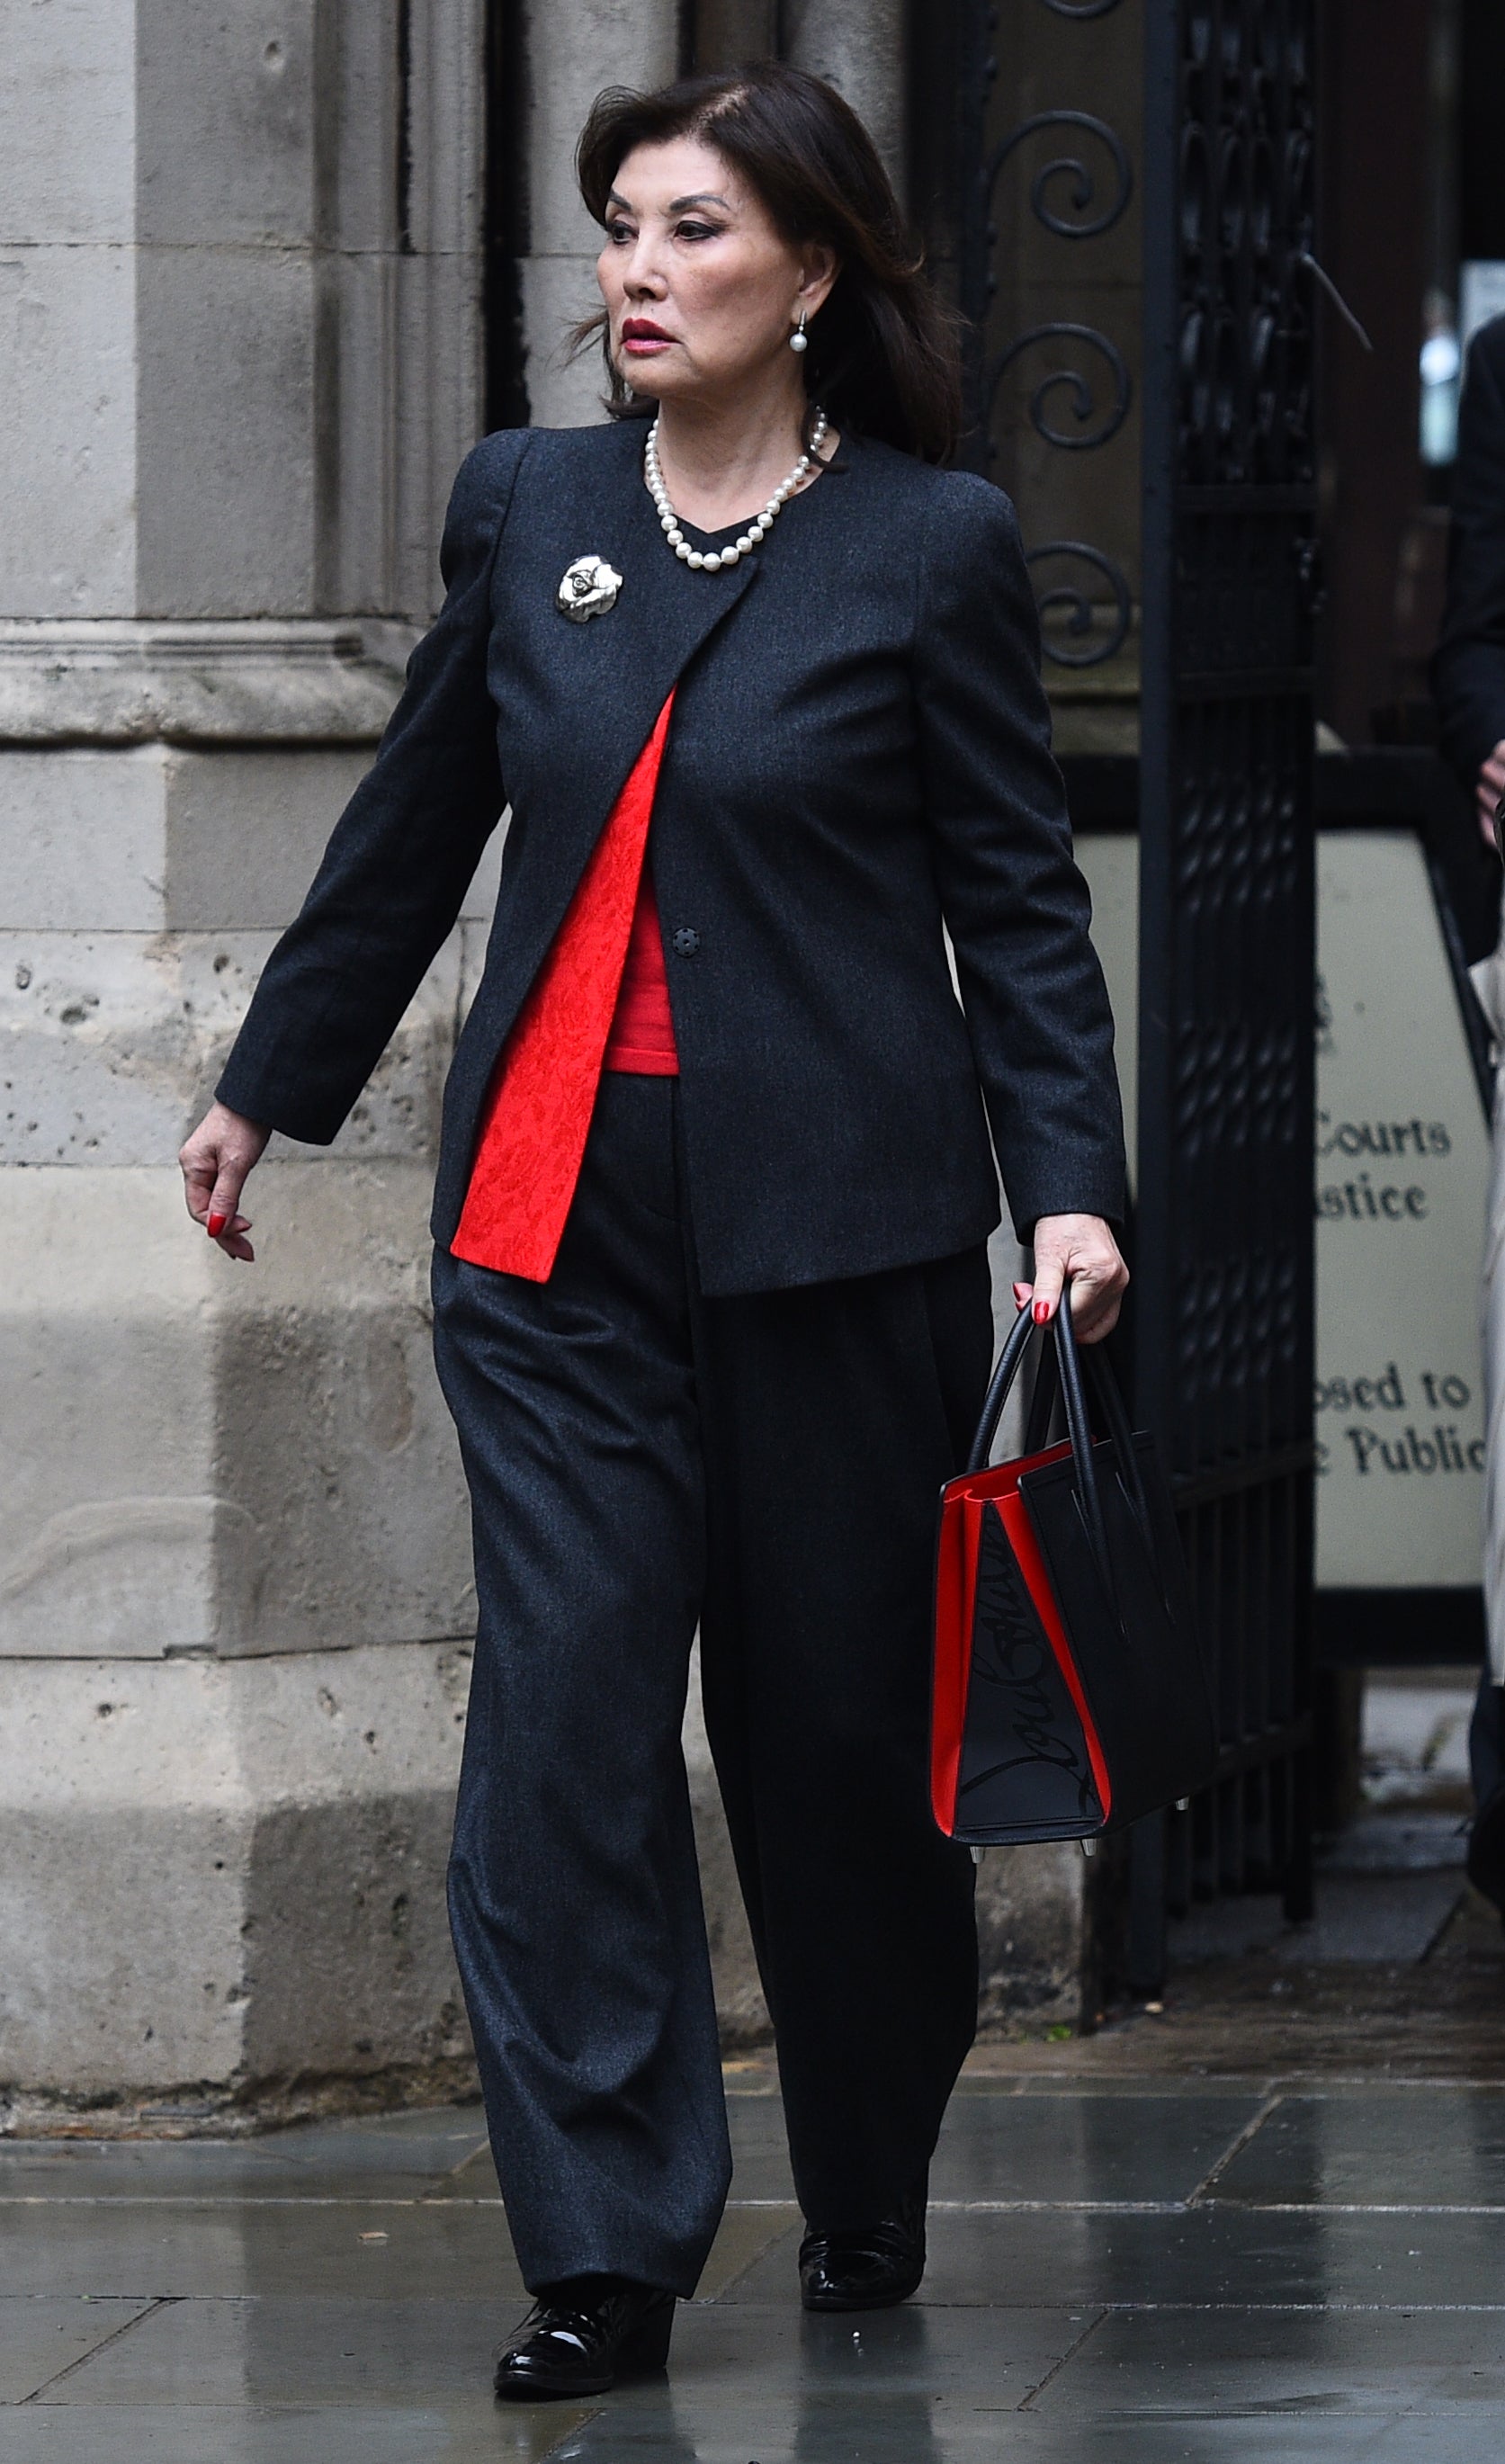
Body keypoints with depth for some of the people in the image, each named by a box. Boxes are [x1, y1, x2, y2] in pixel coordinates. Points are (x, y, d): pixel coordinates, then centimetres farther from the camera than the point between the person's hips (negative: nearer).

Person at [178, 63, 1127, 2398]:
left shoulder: (930, 544, -2)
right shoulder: (528, 507, 8)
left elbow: (1019, 894, 0)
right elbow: (415, 826, 20)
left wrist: (1074, 1186, -10)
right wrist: (270, 1081, 27)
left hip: (837, 1220, -3)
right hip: (556, 1217, 3)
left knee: (839, 1722, 6)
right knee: (565, 1714, -7)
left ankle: (870, 2204, 27)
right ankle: (606, 2251, -4)